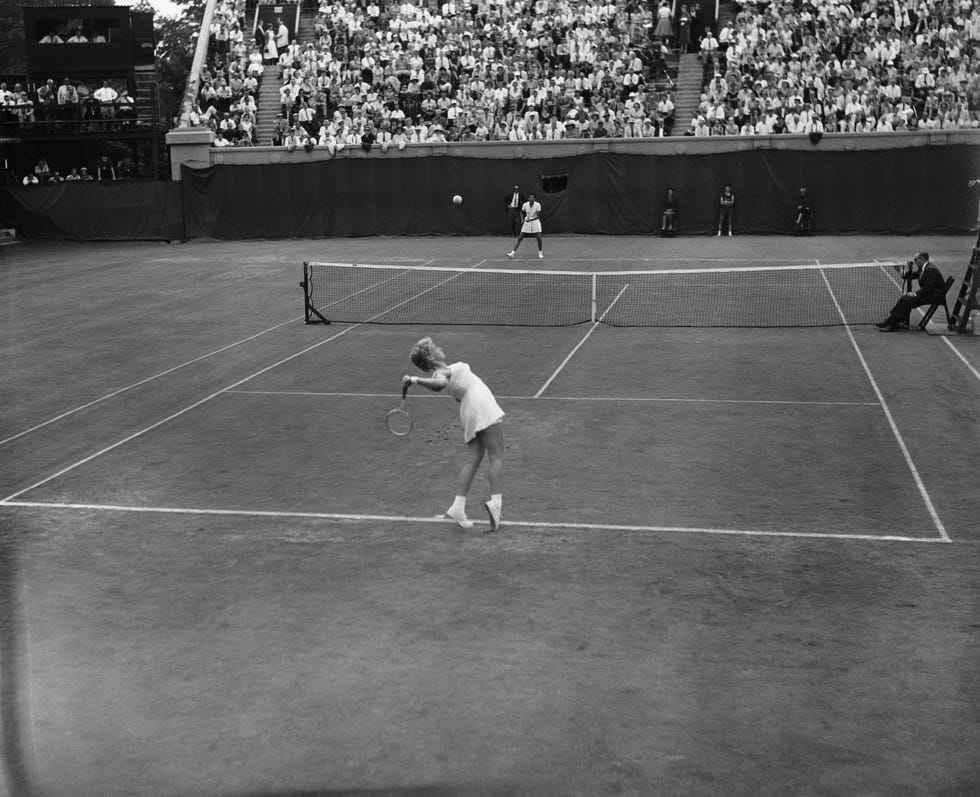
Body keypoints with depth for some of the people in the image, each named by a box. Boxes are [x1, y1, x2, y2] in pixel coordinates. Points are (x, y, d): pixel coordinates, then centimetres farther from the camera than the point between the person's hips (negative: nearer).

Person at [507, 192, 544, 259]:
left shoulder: (538, 205, -13)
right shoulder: (525, 205, -6)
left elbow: (538, 216, -14)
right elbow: (522, 213, 12)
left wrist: (530, 219, -25)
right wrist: (523, 219, -4)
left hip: (535, 221, -2)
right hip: (526, 223, 2)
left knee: (539, 238, -11)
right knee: (520, 238, -2)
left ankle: (540, 253, 10)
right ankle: (512, 252, 0)